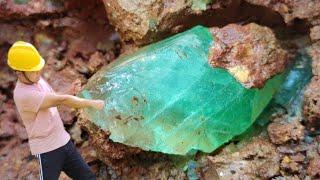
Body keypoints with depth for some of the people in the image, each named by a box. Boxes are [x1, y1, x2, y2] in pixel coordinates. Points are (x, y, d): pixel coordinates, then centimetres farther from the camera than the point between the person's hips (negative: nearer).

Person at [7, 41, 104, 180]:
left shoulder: (36, 79, 1)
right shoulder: (23, 95, -26)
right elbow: (60, 100, -26)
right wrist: (91, 103, -22)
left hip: (63, 141, 8)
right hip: (47, 149, -8)